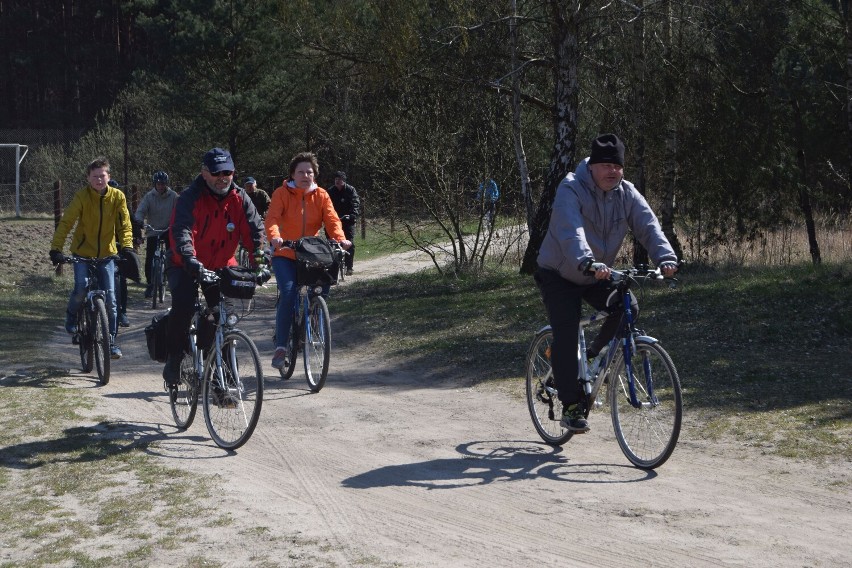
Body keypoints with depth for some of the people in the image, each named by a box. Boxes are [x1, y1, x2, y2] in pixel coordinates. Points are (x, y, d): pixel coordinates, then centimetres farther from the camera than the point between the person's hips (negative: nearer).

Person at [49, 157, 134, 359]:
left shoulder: (117, 197, -6)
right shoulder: (82, 196, -12)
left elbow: (124, 225, -4)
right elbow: (66, 223, -15)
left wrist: (127, 247, -20)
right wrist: (56, 248, -26)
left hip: (106, 254, 2)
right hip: (83, 252, -2)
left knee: (110, 298, -3)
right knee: (81, 287, -21)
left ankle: (111, 340, 8)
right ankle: (71, 314, 12)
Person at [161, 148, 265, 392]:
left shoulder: (239, 198, -6)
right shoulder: (190, 197, -18)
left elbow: (255, 229, -12)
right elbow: (181, 230, -32)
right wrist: (189, 259, -49)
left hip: (221, 266, 4)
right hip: (186, 266, -3)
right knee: (183, 306, -26)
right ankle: (173, 361, -8)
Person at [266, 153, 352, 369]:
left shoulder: (321, 195, 5)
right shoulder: (282, 193, -3)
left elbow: (331, 219, -7)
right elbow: (272, 218, -17)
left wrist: (340, 238, -27)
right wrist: (274, 236, -38)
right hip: (285, 255, -3)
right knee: (288, 293, -22)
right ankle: (280, 347, -16)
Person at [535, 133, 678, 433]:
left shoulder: (626, 193, -6)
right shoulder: (571, 190, -23)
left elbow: (648, 226, -19)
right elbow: (571, 232, -39)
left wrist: (665, 258, -38)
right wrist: (588, 263, -57)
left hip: (597, 276, 5)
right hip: (560, 275, -5)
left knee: (628, 307, -19)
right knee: (566, 336, -16)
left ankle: (596, 356, 7)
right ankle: (571, 407, -7)